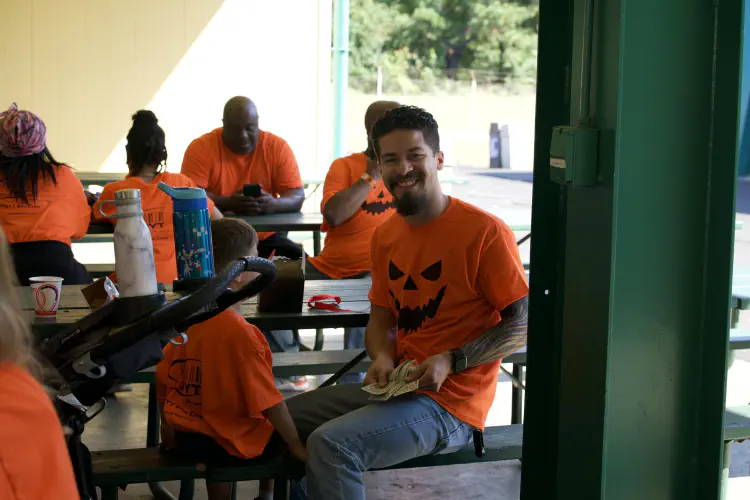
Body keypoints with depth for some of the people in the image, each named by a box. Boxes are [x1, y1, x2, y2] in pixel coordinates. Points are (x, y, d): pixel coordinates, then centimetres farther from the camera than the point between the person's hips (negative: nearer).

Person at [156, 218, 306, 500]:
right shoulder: (240, 333, -24)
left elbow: (163, 376, 6)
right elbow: (268, 400, -21)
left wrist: (168, 425, 19)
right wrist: (296, 445, -12)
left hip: (184, 435, 7)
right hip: (230, 441, -7)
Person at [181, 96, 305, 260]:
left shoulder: (278, 147, 0)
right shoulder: (200, 148, -5)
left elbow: (297, 196, -4)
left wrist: (273, 204, -27)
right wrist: (229, 203, -32)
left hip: (265, 239, 2)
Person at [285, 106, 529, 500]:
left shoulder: (486, 232, -14)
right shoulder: (385, 236, 9)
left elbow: (523, 324, -12)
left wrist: (450, 362, -22)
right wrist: (382, 358, -6)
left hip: (450, 405, -8)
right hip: (398, 387, 8)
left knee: (330, 444, -25)